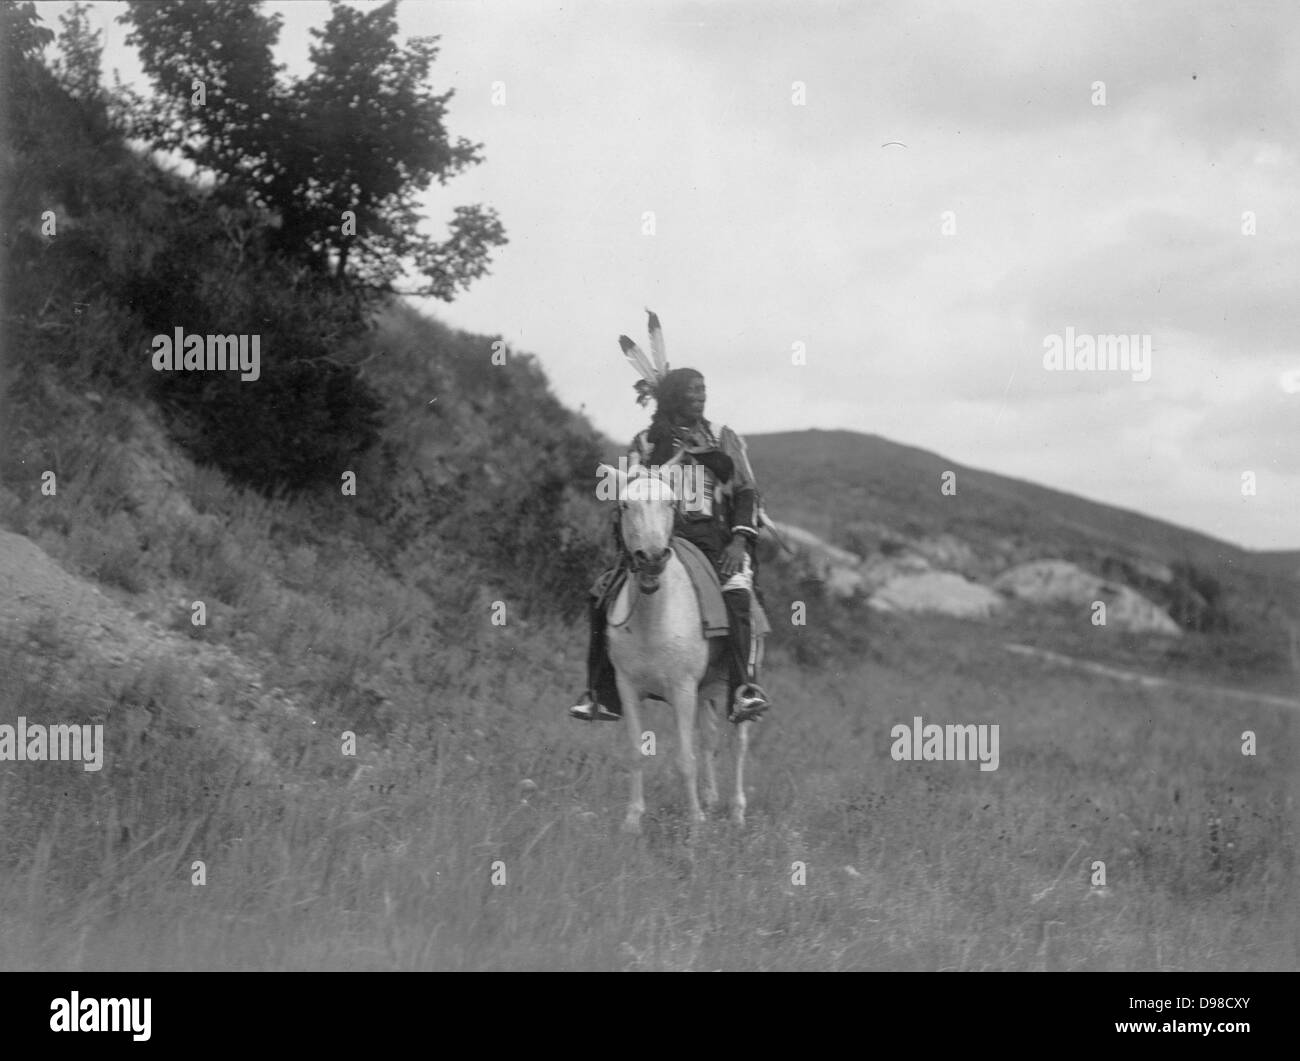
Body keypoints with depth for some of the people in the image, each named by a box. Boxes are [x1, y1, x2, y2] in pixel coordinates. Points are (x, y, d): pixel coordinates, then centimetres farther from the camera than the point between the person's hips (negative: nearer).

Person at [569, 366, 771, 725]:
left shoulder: (723, 439, 14)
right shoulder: (645, 443, 14)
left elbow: (746, 491, 10)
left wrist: (740, 539, -6)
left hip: (714, 537, -1)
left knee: (737, 596, -30)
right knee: (604, 599, -14)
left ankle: (745, 690, -33)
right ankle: (602, 694, -4)